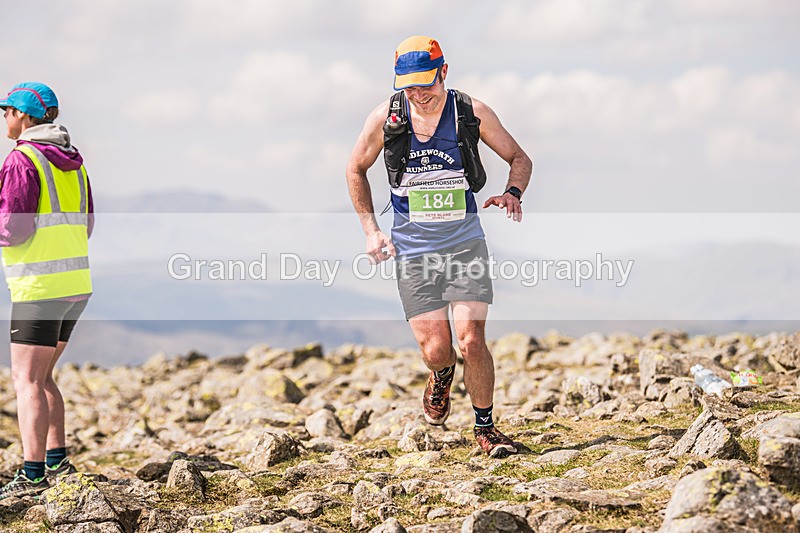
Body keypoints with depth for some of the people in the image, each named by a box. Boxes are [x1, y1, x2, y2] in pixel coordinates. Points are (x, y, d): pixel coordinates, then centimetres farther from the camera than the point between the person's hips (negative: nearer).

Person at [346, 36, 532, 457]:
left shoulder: (472, 113, -7)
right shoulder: (386, 117, -5)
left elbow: (519, 159, 8)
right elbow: (356, 170, 11)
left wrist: (512, 194, -14)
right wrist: (371, 230, 4)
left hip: (466, 244, 0)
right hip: (413, 249, 0)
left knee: (471, 341, -12)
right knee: (435, 350, -6)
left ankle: (484, 426, 10)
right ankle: (442, 377, 33)